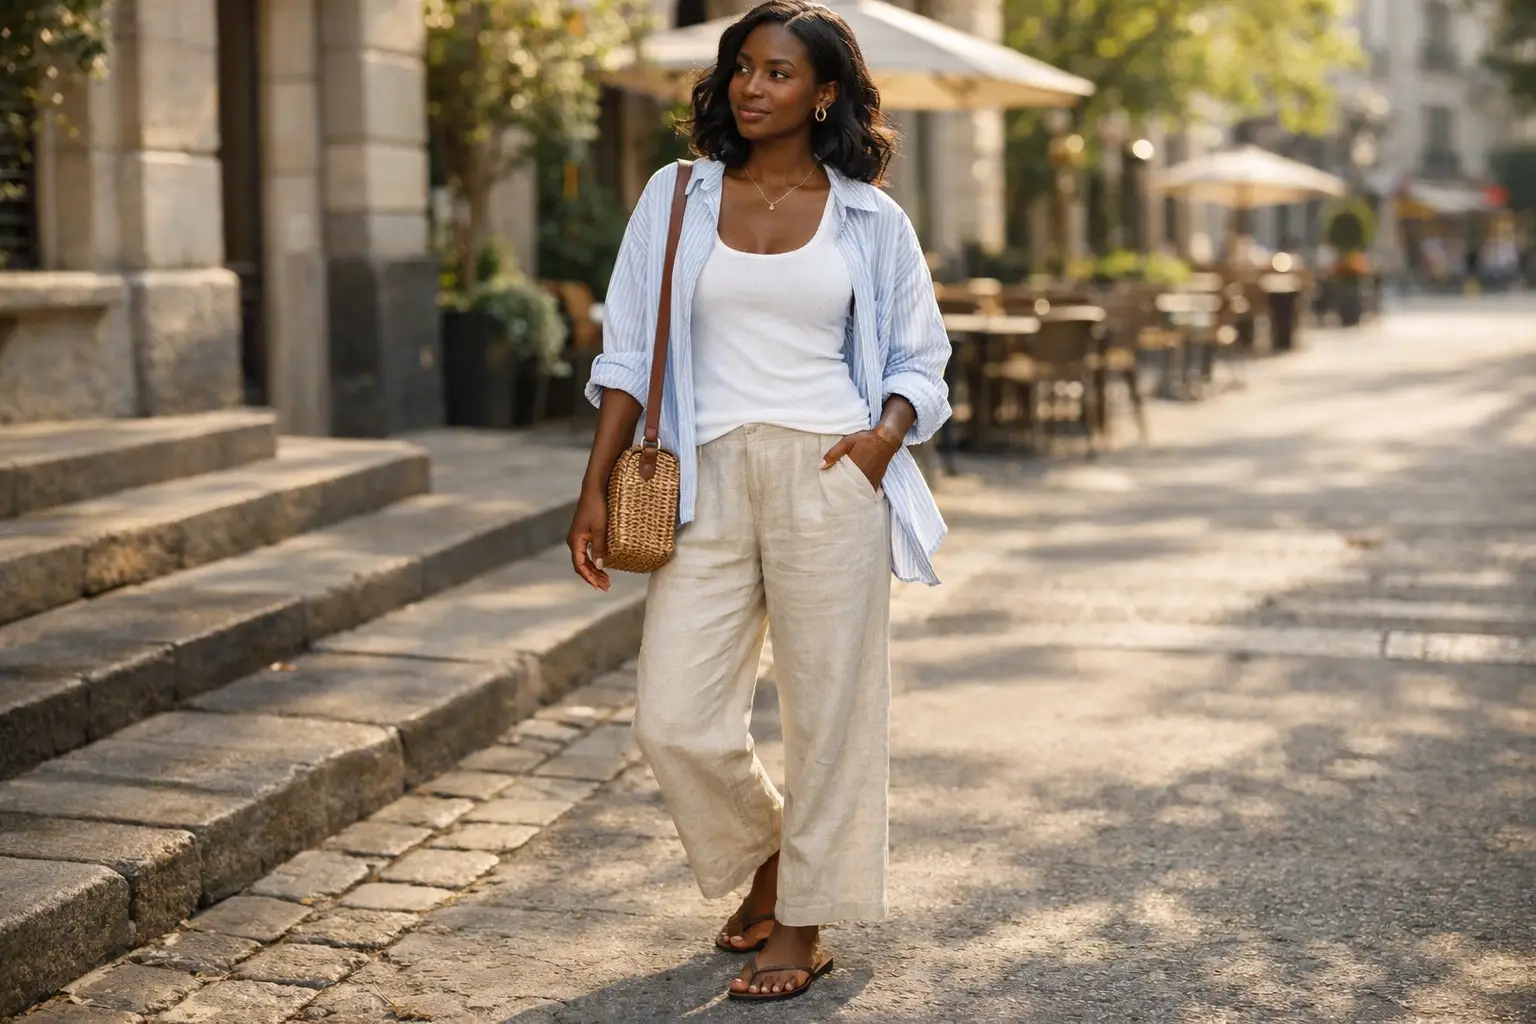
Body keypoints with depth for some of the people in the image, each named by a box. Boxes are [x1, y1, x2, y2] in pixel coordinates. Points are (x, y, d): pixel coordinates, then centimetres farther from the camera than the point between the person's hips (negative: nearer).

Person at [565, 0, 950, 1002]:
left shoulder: (870, 219, 6)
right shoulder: (678, 197, 8)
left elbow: (918, 359, 13)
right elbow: (629, 354, 9)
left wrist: (887, 434, -8)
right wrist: (596, 488, 4)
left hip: (828, 480, -1)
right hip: (712, 482, 2)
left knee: (828, 707, 3)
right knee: (676, 719, -2)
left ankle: (804, 926, 20)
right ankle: (766, 860, 28)